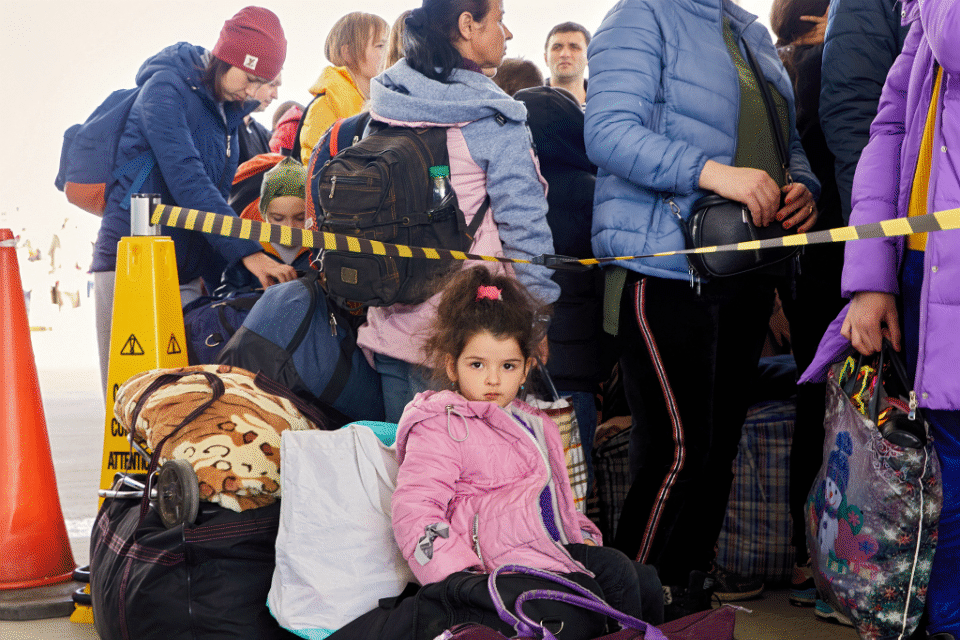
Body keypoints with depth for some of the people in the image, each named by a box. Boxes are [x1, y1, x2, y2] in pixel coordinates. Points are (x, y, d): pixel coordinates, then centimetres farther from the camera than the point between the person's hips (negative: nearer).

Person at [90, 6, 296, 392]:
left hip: (188, 273, 7)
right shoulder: (166, 88, -10)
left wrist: (214, 276, 7)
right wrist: (247, 252, -26)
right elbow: (186, 182, -21)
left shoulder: (227, 109, 13)